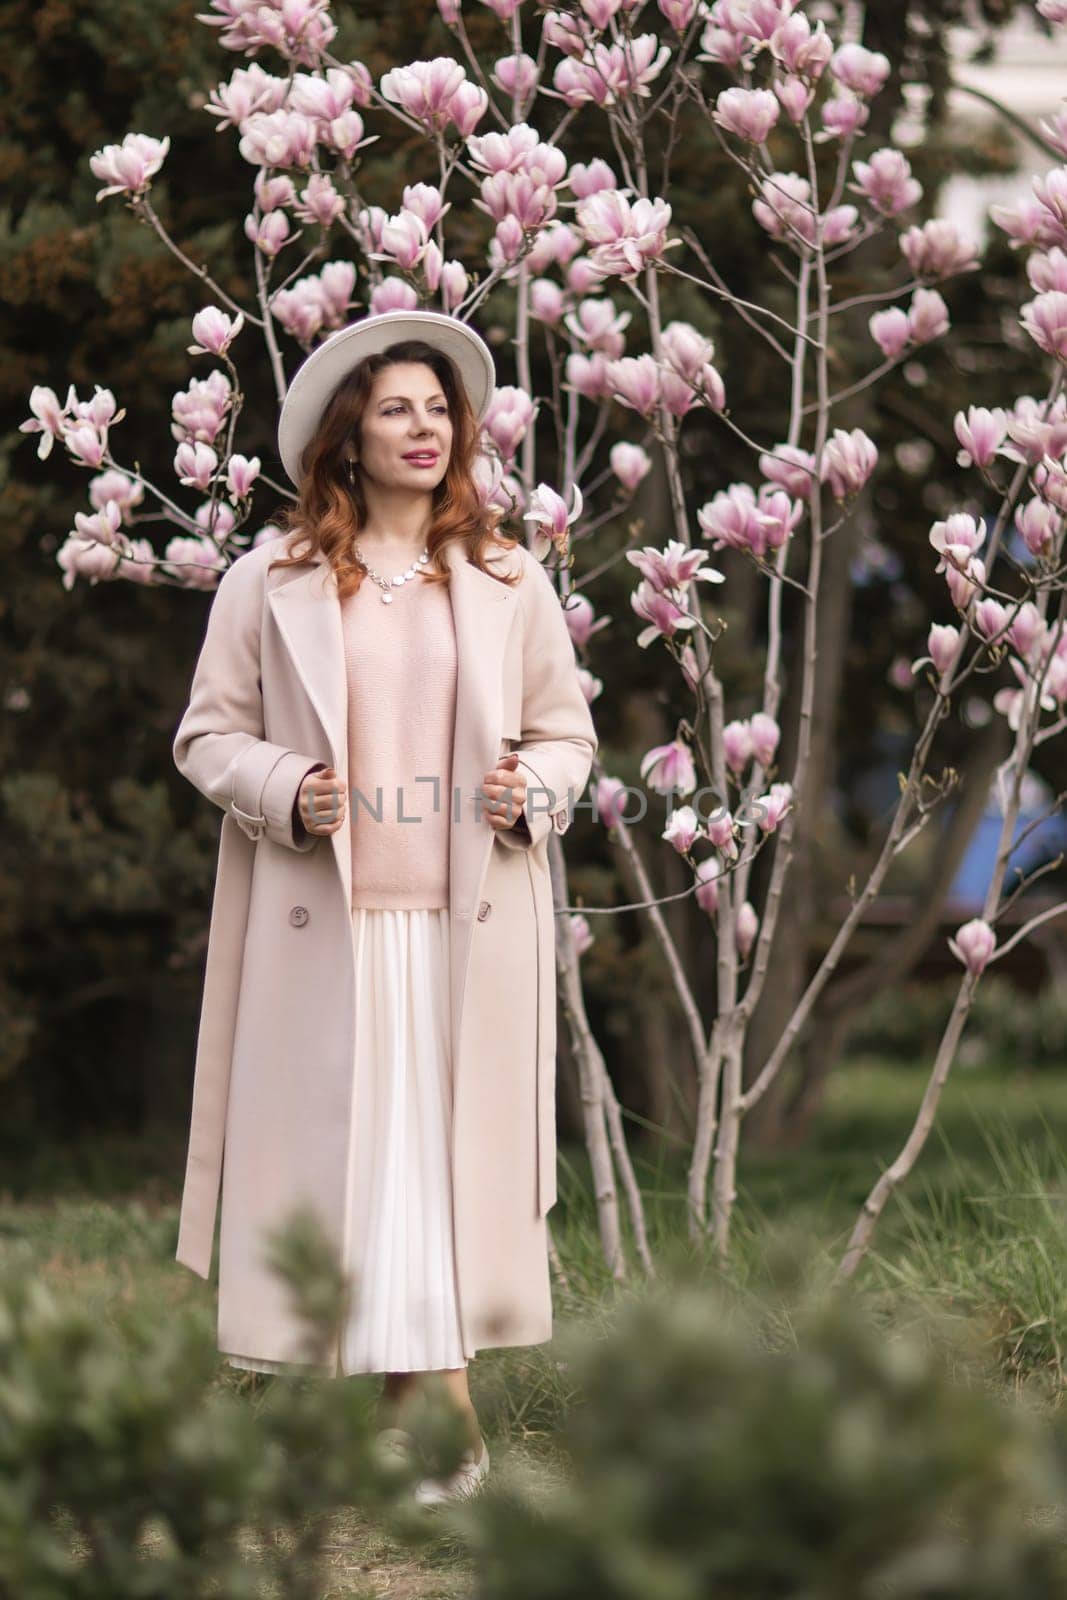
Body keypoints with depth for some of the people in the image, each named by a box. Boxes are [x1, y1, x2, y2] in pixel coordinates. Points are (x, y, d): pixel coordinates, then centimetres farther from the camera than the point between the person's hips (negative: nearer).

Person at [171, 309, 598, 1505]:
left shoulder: (509, 583, 10)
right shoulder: (270, 583, 5)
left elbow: (567, 732, 15)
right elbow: (207, 735, 7)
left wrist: (533, 791, -6)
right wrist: (287, 791, -11)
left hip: (468, 923, 1)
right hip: (324, 925, -1)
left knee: (454, 1142, -2)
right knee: (330, 1140, -4)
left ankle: (435, 1394, 2)